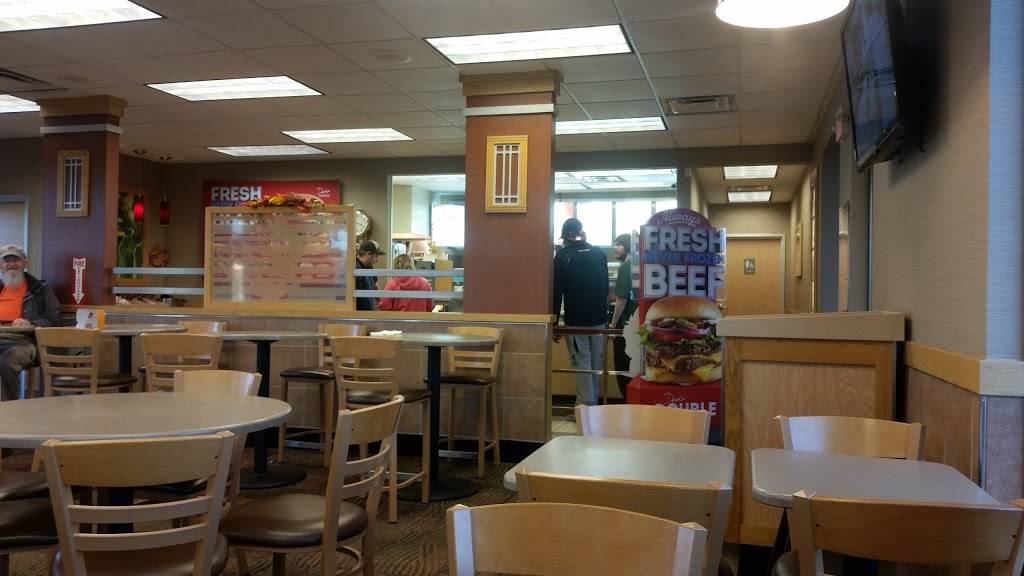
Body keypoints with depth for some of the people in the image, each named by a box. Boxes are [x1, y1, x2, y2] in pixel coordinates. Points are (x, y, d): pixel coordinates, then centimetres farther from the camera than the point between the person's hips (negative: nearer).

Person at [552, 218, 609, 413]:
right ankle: (592, 403, 18)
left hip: (576, 320, -5)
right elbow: (605, 287, 14)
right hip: (599, 318, 5)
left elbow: (557, 291, -8)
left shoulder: (563, 256, -7)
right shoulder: (599, 254, 7)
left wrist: (554, 322, -4)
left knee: (581, 363, -2)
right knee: (596, 363, 10)